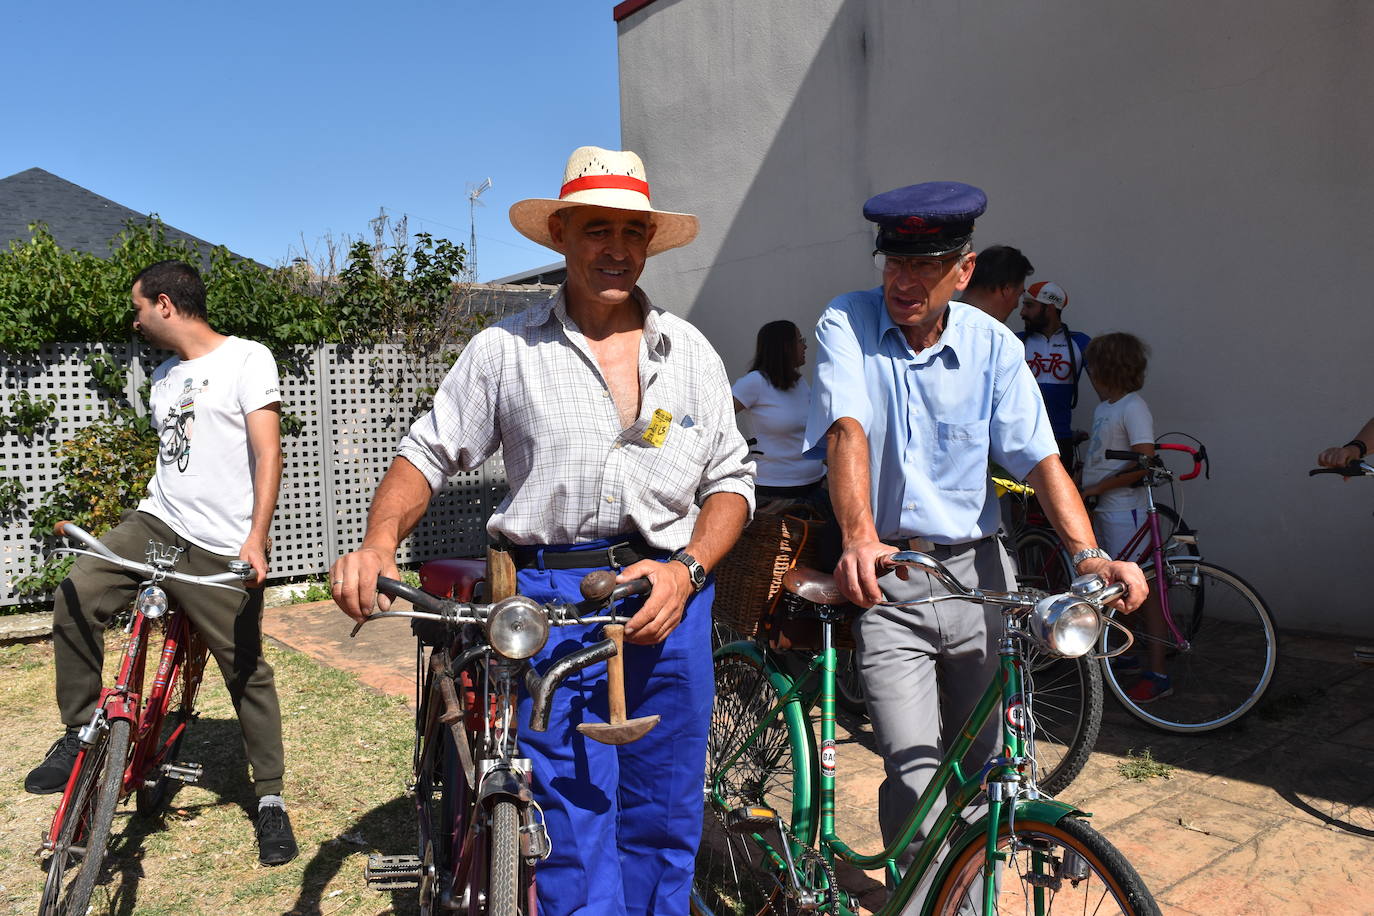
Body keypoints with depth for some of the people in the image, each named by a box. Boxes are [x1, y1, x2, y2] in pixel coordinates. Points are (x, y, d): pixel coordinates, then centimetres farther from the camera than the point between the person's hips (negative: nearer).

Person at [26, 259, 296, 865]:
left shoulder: (247, 359, -7)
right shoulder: (164, 376, 18)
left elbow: (268, 452, -15)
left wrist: (255, 538, -24)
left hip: (222, 550, -7)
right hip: (156, 526, 7)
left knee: (247, 672, 0)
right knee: (74, 596, -16)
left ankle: (270, 798, 15)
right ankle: (80, 734, 4)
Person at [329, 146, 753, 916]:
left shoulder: (690, 352, 9)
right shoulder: (507, 350, 3)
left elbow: (731, 477, 10)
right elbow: (428, 454, 6)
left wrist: (688, 570, -6)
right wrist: (379, 543, -13)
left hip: (671, 595, 3)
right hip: (552, 602, -2)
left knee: (666, 824, 13)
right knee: (576, 829, 0)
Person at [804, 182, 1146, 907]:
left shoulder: (993, 345, 0)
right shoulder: (847, 323, -6)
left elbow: (1040, 458, -5)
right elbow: (848, 430, -21)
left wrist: (1088, 555, -20)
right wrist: (859, 539, -37)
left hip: (977, 569, 3)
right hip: (887, 575, -2)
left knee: (978, 765, 15)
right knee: (915, 776, -10)